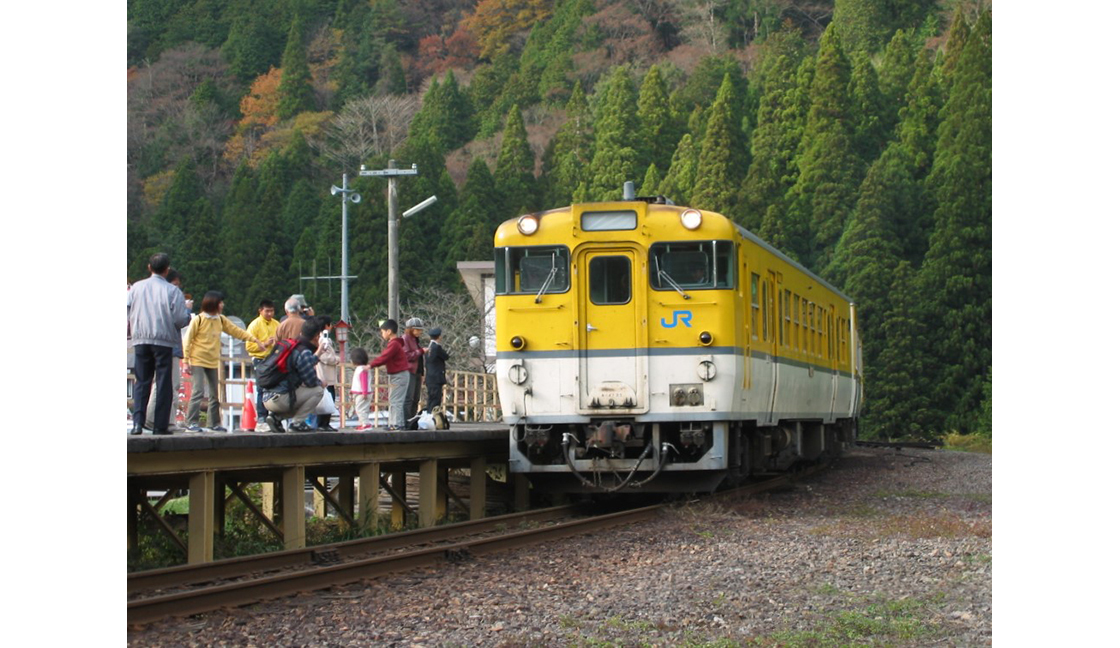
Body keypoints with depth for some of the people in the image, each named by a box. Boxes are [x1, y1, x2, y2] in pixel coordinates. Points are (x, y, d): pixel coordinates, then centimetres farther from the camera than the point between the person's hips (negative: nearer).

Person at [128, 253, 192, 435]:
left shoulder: (136, 288, 3)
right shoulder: (173, 291, -6)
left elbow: (125, 312, 2)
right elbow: (181, 319, -9)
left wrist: (130, 330, 21)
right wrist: (188, 309, 11)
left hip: (140, 340, 3)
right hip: (164, 342, -3)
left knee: (142, 382, 9)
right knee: (163, 384, 4)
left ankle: (138, 422, -4)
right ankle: (160, 425, 1)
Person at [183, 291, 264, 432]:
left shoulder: (221, 320, 9)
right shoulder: (198, 320, -8)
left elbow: (236, 331, 12)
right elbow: (188, 339, -7)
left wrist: (255, 340, 7)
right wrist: (187, 360, -12)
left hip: (213, 362, 6)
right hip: (197, 361, -6)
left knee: (215, 394, 7)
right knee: (197, 392, -15)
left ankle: (214, 423, 16)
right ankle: (191, 422, -12)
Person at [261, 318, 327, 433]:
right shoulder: (304, 352, -12)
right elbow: (311, 381, -9)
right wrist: (321, 383, 12)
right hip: (279, 399, -9)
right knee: (317, 390, -4)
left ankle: (275, 416, 10)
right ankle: (297, 423, -4)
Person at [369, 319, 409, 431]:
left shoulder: (394, 344, -18)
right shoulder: (393, 343, 16)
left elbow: (384, 358, -24)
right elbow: (385, 357, 18)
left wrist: (371, 365, -20)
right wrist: (371, 364, 13)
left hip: (399, 375, -11)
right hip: (395, 375, 11)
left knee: (395, 400, -11)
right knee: (393, 400, 12)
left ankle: (398, 424, -12)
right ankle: (393, 423, 14)